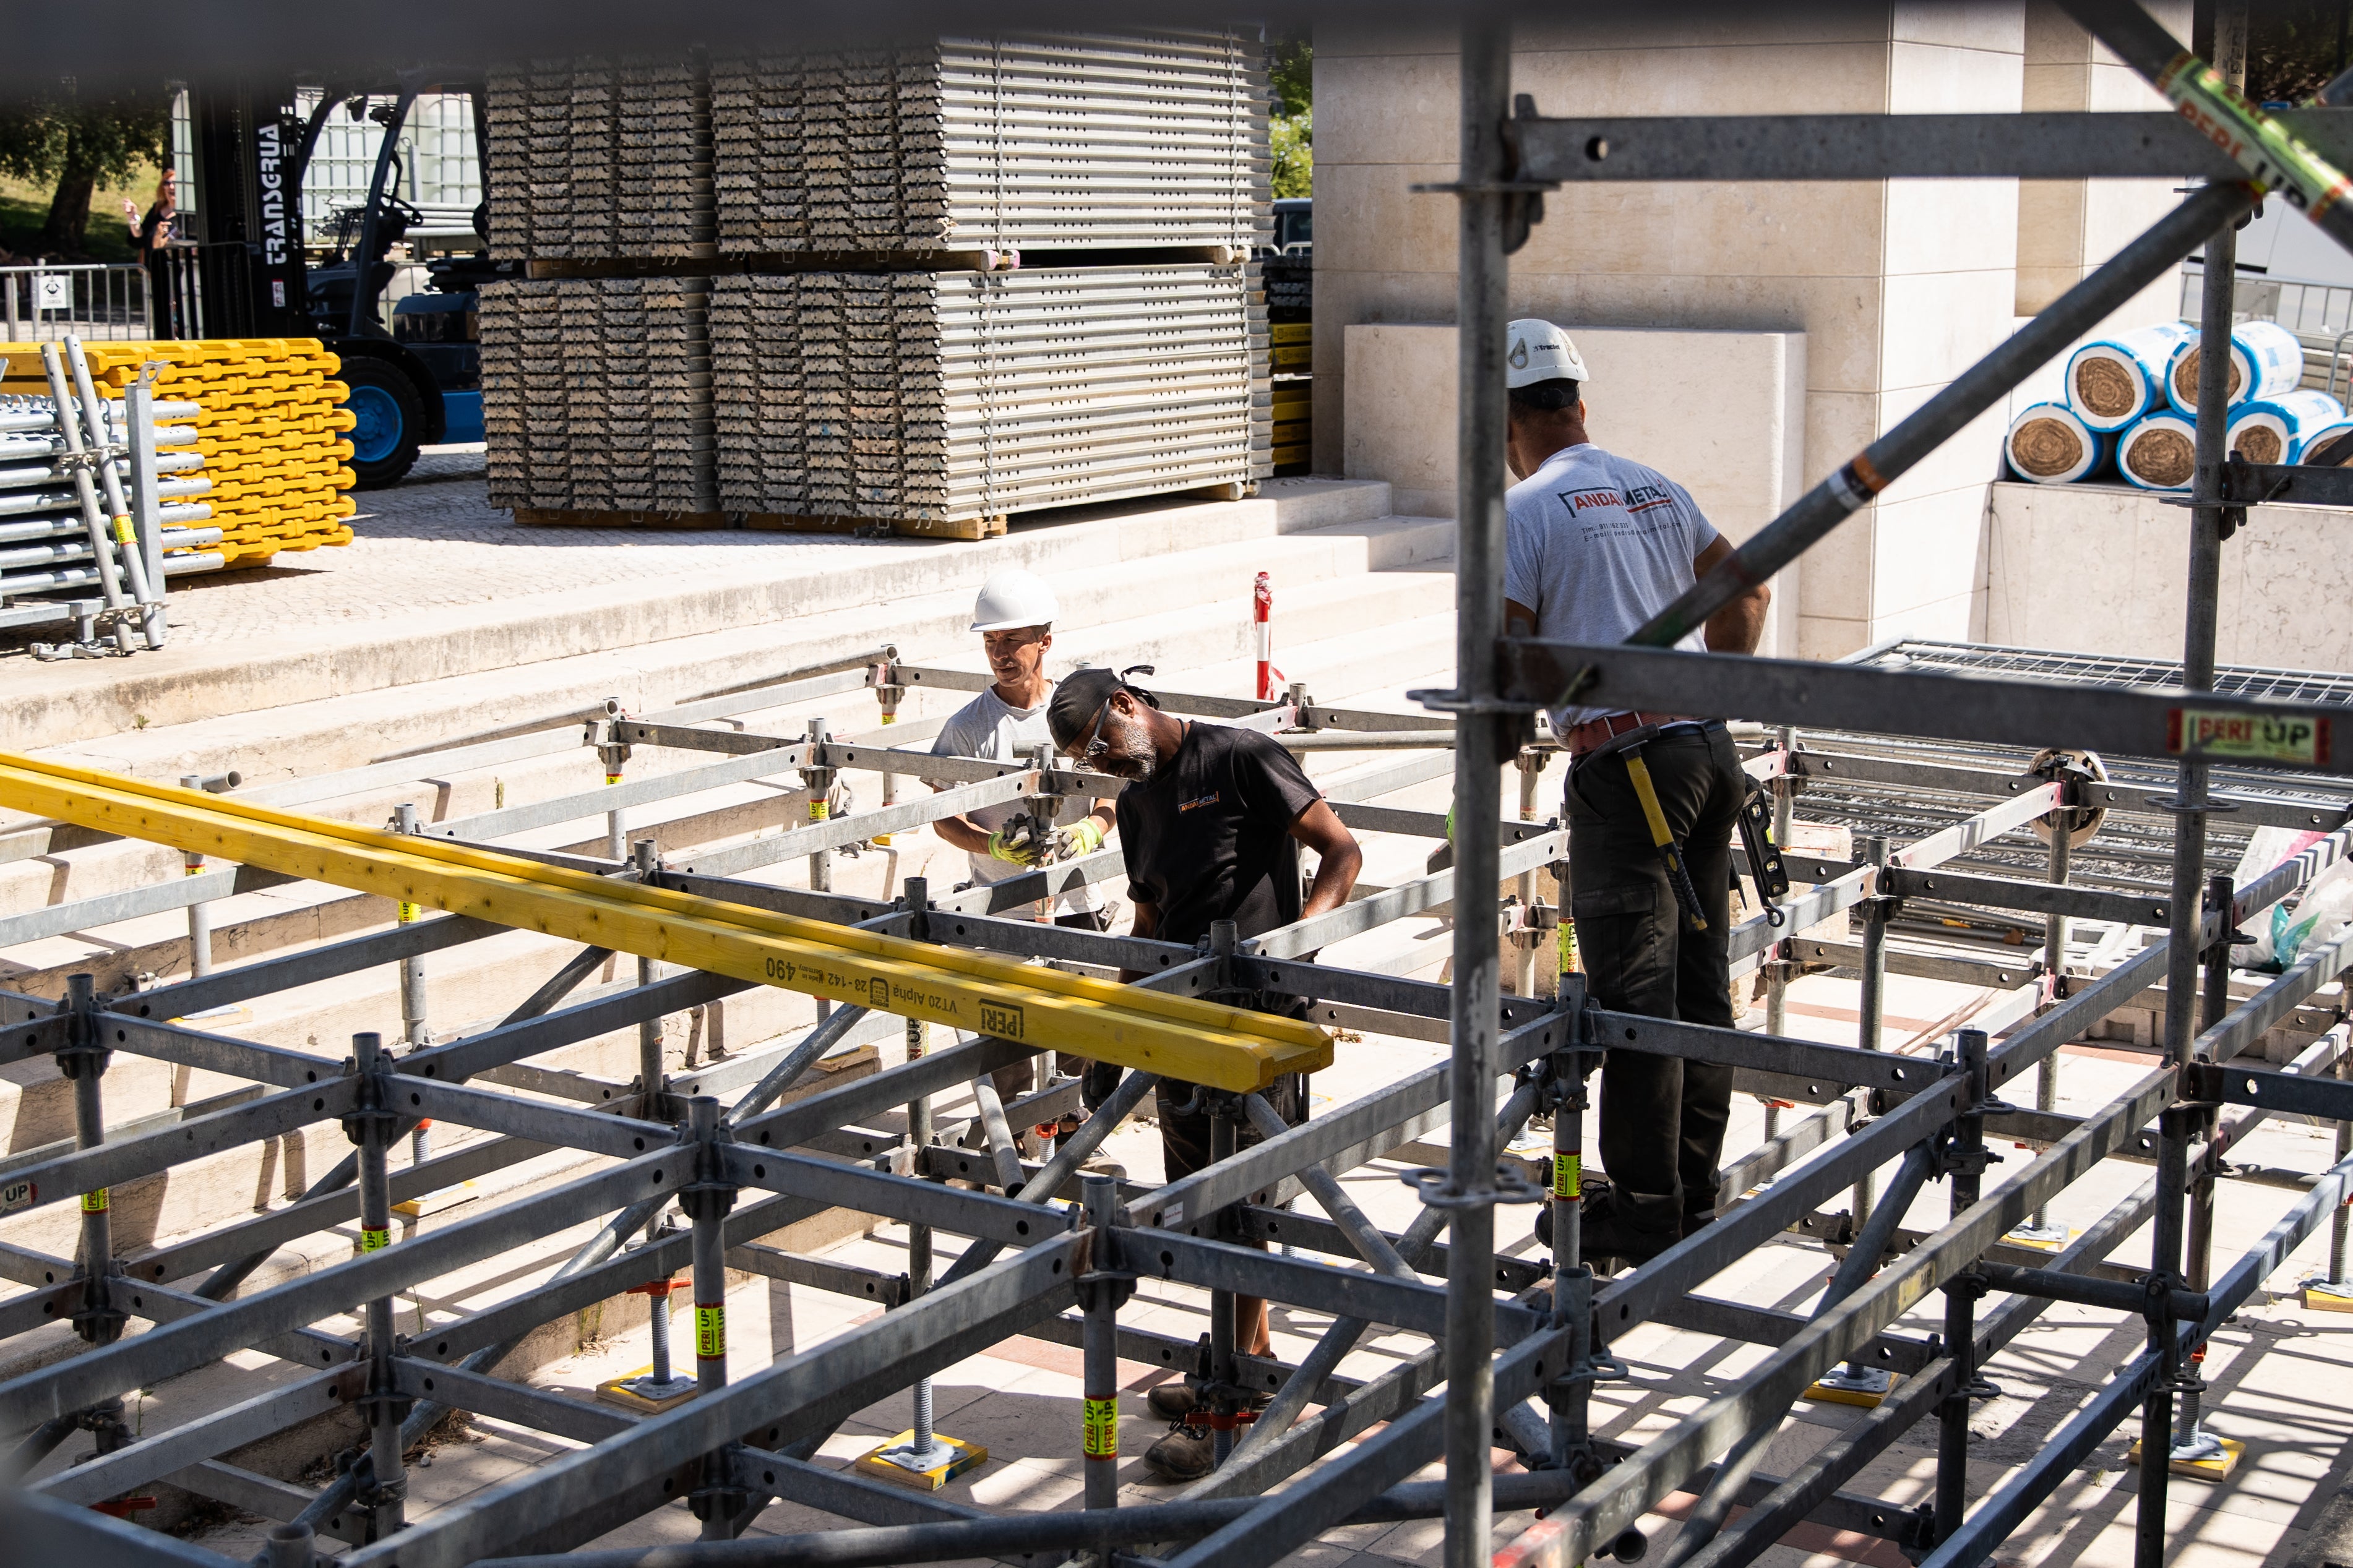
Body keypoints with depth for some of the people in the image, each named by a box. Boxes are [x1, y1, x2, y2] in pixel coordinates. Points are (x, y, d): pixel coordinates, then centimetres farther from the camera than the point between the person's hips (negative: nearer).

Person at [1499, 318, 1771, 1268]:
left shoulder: (1526, 510, -6)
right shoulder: (1659, 490, 15)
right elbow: (1746, 590, 22)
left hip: (1625, 762, -7)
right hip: (1707, 747, 7)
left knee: (1634, 993, -2)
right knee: (1702, 983, 12)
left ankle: (1644, 1214, 3)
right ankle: (1695, 1196, 22)